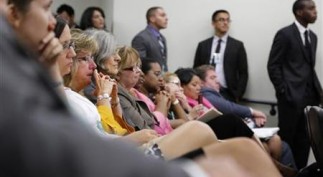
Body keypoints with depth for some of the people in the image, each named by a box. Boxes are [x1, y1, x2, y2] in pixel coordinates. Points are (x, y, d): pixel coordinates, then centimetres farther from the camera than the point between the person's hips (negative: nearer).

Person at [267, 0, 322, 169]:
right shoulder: (285, 34, -6)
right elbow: (273, 66, -7)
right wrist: (283, 92, -11)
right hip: (292, 95, -6)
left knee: (305, 139, 8)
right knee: (286, 138, -1)